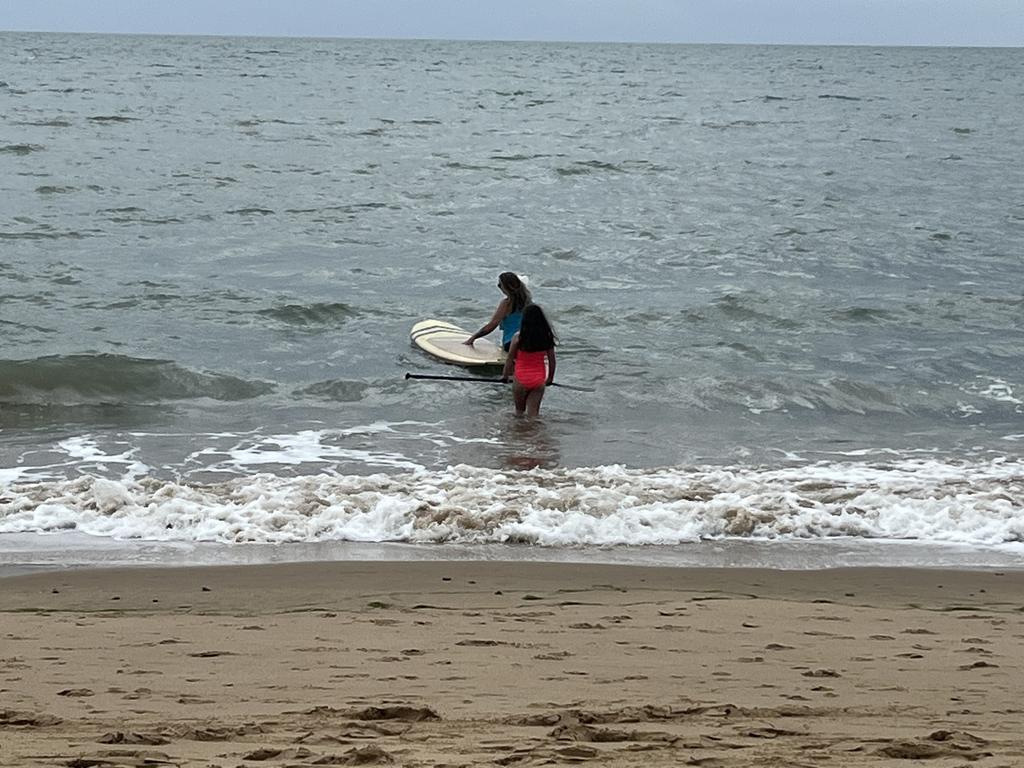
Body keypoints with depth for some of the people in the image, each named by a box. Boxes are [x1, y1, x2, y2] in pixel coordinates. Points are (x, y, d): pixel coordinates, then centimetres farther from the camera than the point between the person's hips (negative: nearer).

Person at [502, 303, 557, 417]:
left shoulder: (518, 337, -15)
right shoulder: (547, 337, -7)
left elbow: (510, 359, -7)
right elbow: (551, 360, 1)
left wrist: (505, 376, 8)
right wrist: (550, 378, 15)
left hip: (521, 379, -2)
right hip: (539, 379, 2)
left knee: (519, 411, 16)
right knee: (533, 412, 6)